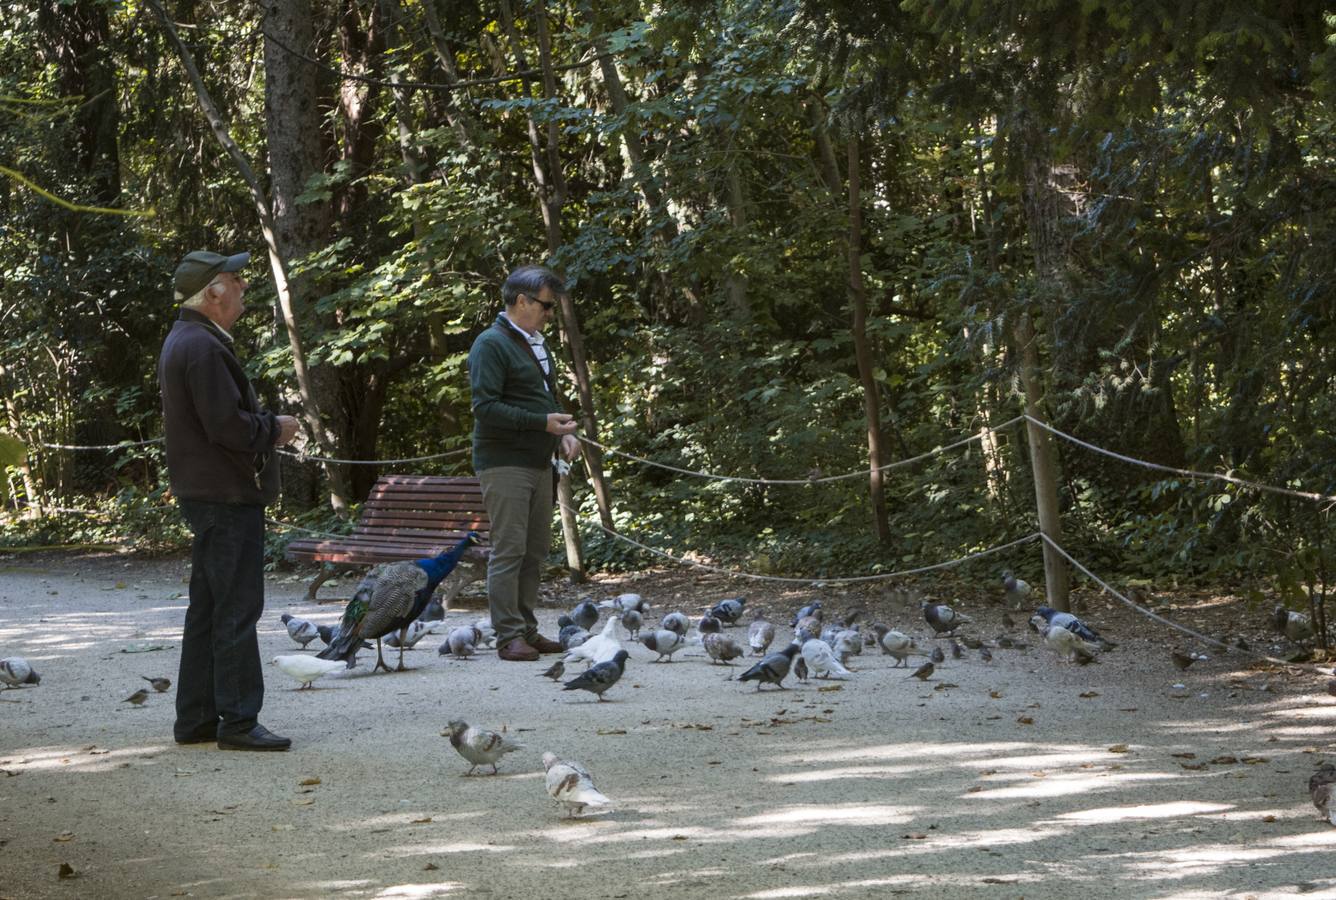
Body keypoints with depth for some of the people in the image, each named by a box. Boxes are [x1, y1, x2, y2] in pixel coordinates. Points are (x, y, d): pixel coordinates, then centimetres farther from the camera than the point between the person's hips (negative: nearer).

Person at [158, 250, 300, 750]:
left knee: (208, 610, 14)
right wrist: (275, 428, -7)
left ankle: (195, 719, 19)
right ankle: (238, 721, -5)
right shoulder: (203, 347, -18)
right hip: (227, 494, -11)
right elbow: (228, 426, -24)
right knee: (237, 610, -7)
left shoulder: (186, 341, 16)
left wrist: (265, 424, 12)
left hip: (206, 496, 11)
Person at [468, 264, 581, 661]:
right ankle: (509, 636, -7)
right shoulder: (492, 344, -11)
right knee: (509, 550, -8)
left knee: (535, 550, 10)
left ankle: (526, 629, 16)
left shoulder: (537, 345, 19)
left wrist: (563, 433, 8)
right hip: (504, 462, -9)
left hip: (538, 462, 9)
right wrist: (543, 422, -21)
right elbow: (485, 407, -19)